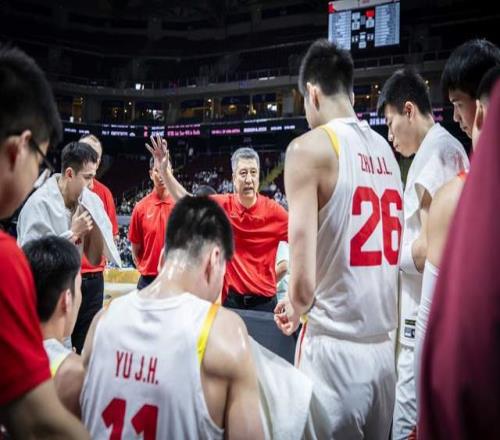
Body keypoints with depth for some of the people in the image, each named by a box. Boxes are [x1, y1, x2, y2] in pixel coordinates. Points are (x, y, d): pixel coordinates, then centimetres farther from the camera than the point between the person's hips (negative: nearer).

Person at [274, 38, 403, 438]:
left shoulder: (310, 147, -11)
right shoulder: (386, 151, 8)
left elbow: (304, 285, -17)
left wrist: (293, 311, 5)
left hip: (335, 349, -6)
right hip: (384, 349, 6)